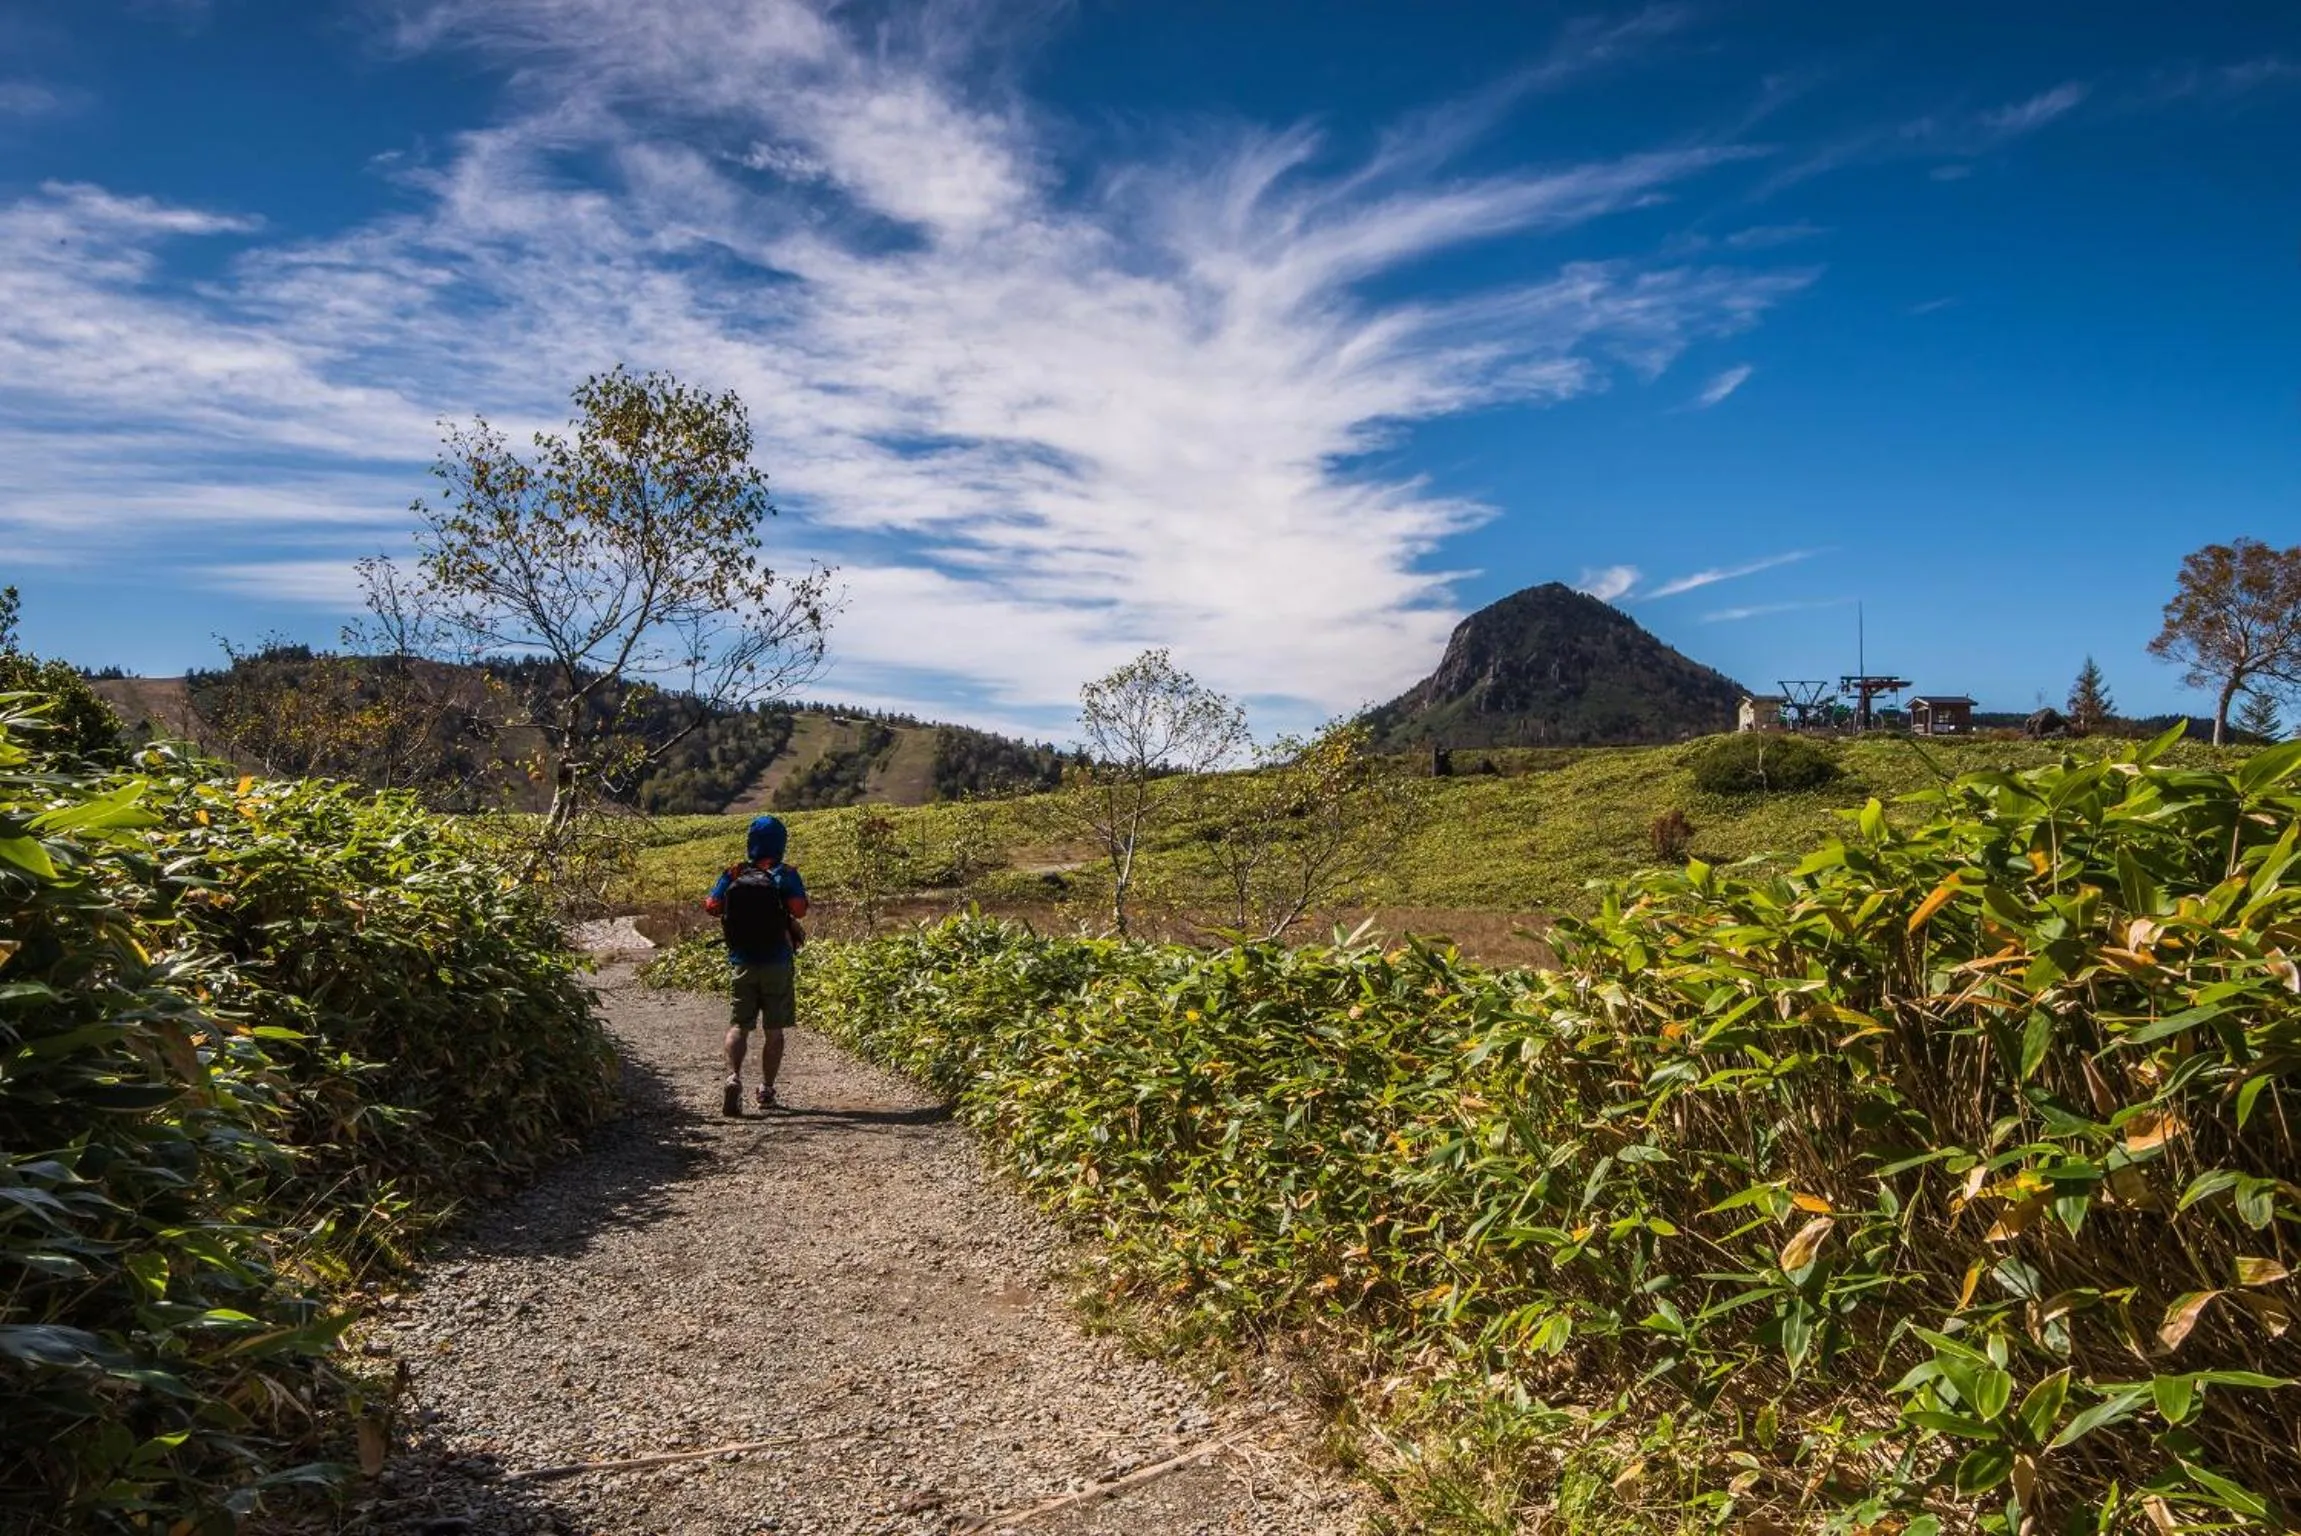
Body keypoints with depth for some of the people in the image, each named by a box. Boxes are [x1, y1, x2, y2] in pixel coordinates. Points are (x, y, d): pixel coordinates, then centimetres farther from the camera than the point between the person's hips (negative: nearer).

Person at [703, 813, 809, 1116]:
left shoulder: (733, 874, 0)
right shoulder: (785, 875, -8)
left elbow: (712, 907, 0)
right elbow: (799, 909, -19)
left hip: (741, 962, 2)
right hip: (777, 963, -2)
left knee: (739, 1024, 6)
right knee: (773, 1029, 8)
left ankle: (733, 1077, -17)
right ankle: (766, 1090, 10)